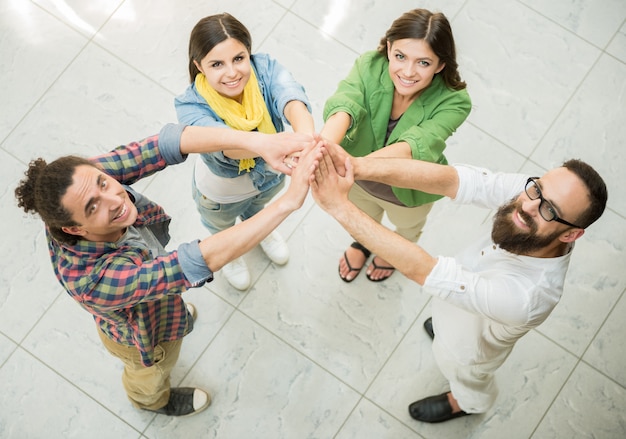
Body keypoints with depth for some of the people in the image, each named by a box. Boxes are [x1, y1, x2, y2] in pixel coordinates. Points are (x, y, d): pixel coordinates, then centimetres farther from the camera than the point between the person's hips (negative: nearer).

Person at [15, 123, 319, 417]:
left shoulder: (85, 178, -36)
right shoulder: (96, 281, -51)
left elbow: (165, 144, -42)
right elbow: (206, 259, -55)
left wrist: (258, 143, -54)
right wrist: (289, 201, -58)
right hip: (143, 335, -4)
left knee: (175, 306, 40)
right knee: (152, 374, 33)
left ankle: (175, 309, 76)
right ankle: (151, 400, 68)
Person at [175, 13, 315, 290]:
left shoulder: (265, 69, -34)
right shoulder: (191, 106, -39)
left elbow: (292, 101, -56)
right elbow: (227, 143, -58)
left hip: (270, 176, 2)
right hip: (222, 191, -2)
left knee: (257, 208, 39)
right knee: (222, 228, 34)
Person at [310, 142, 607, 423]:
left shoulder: (529, 295, -50)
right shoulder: (531, 192, -35)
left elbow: (420, 269, -53)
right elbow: (449, 179, -43)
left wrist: (340, 207, -56)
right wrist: (358, 166, -58)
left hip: (471, 344, -4)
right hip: (461, 287, 4)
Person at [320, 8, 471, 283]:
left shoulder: (454, 101, -36)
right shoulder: (370, 66, -32)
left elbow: (415, 145, -51)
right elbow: (343, 107, -50)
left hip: (408, 191, -1)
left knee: (407, 229, 35)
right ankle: (362, 243, 72)